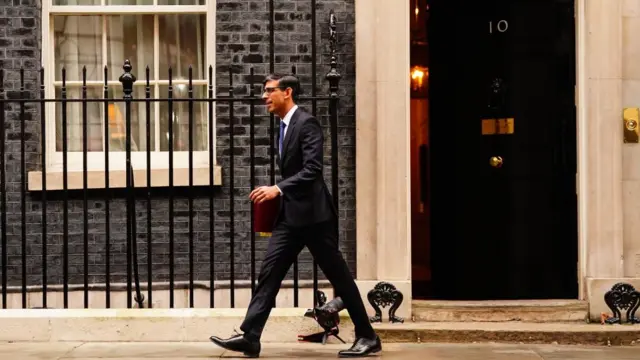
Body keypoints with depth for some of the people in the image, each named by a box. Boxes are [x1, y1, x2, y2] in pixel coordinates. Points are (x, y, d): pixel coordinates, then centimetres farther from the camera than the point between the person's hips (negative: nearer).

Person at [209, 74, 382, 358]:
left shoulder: (306, 123, -12)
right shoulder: (284, 127, 15)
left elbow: (312, 170, -22)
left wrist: (278, 189, -28)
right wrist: (278, 193, 14)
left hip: (313, 214, -8)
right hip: (290, 215, 8)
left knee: (338, 275, 0)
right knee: (269, 272, -1)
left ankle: (367, 337, 10)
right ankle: (250, 337, -3)